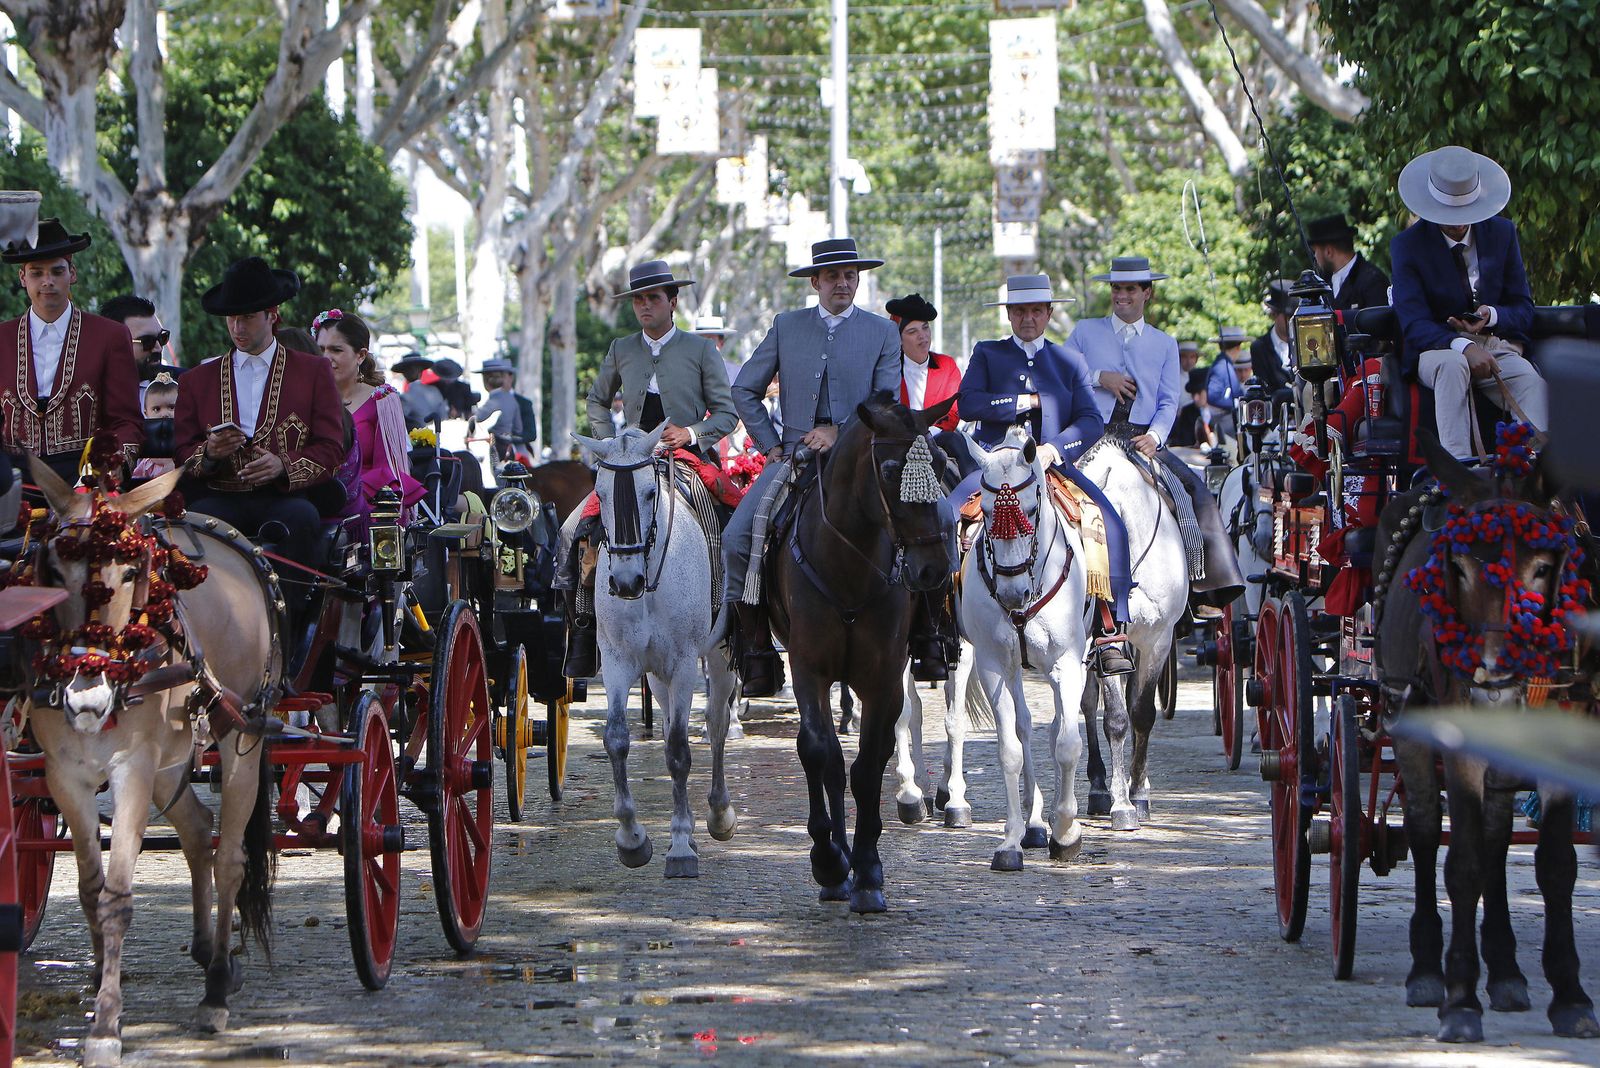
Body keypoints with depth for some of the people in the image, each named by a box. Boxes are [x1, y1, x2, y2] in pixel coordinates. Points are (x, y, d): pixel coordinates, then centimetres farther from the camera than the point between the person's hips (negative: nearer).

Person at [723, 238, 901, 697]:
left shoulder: (883, 332, 8)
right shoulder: (786, 327, 12)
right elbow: (745, 391, 16)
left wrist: (841, 433, -12)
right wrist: (770, 444, 5)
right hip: (794, 454, 2)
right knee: (737, 538, -17)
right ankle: (758, 651, -9)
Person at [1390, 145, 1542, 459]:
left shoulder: (1502, 233, 9)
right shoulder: (1407, 245, -1)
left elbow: (1524, 310, 10)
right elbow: (1414, 324, -11)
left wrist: (1493, 316, -15)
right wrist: (1463, 347, -30)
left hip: (1499, 347, 2)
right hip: (1436, 349, -2)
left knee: (1533, 384, -32)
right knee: (1452, 365, -39)